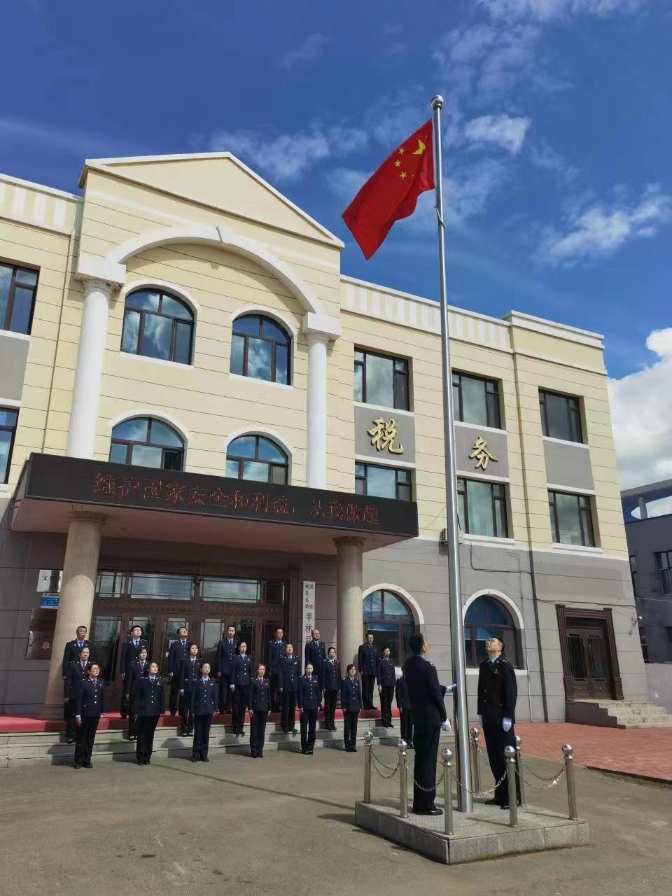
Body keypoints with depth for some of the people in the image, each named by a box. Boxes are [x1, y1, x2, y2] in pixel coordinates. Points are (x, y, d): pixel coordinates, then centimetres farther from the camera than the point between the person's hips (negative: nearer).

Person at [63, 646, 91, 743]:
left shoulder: (92, 666, 8)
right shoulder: (73, 665, 4)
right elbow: (68, 681, -1)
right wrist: (66, 695, -7)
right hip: (74, 695, -1)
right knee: (71, 716, 3)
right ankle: (70, 736, 13)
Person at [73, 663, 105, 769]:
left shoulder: (101, 683, 8)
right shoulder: (83, 683, -6)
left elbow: (102, 699, 11)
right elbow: (79, 700, -8)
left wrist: (102, 712, 6)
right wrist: (78, 715, -10)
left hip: (95, 716, 4)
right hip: (84, 715, -4)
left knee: (90, 739, 9)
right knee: (81, 739, 3)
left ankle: (87, 761, 17)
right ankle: (78, 761, 13)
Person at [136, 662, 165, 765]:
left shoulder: (160, 682, 10)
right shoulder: (142, 681, 4)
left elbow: (162, 697, 7)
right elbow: (138, 696, 1)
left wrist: (162, 710, 0)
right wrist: (137, 709, -6)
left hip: (155, 712, 2)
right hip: (143, 712, -2)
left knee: (150, 735, 6)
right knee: (142, 735, -1)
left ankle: (147, 758, 12)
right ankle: (140, 758, 7)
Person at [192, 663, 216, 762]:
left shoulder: (213, 682, 8)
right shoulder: (196, 682, 3)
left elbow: (215, 695, 6)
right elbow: (193, 697, 1)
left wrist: (215, 708, 0)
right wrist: (192, 710, -4)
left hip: (209, 710, 2)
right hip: (198, 710, -1)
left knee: (206, 733, 5)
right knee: (198, 733, 1)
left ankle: (204, 755, 12)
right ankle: (196, 755, 9)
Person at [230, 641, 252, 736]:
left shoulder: (249, 659, 12)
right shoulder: (236, 658, 0)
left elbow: (250, 671, 13)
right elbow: (233, 671, -3)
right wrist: (232, 684, -8)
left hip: (246, 685, 4)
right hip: (238, 684, -4)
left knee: (243, 706, 8)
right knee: (236, 706, 1)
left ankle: (241, 727, 17)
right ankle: (236, 727, 10)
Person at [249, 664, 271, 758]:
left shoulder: (267, 682, 10)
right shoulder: (253, 681, -1)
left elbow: (268, 696, 11)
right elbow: (250, 696, -4)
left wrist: (269, 708, 6)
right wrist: (250, 708, -10)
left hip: (264, 708, 4)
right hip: (255, 708, -3)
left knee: (262, 730, 6)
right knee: (254, 730, 0)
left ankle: (260, 751, 13)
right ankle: (254, 751, 7)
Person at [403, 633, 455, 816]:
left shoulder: (409, 665, 7)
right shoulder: (427, 667, -18)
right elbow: (435, 693, -16)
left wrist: (446, 688, 26)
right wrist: (444, 717, -4)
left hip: (418, 718, 8)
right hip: (430, 719, -8)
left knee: (420, 760, 13)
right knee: (428, 761, -2)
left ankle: (419, 803, 20)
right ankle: (426, 804, 3)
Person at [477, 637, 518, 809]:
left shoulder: (505, 666, -8)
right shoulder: (483, 665, 11)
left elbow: (511, 692, -12)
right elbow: (481, 689, 13)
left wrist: (508, 717, -16)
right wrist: (481, 713, 10)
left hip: (502, 719, -6)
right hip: (488, 719, 6)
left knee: (506, 756, -1)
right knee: (494, 757, 9)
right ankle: (500, 794, 17)